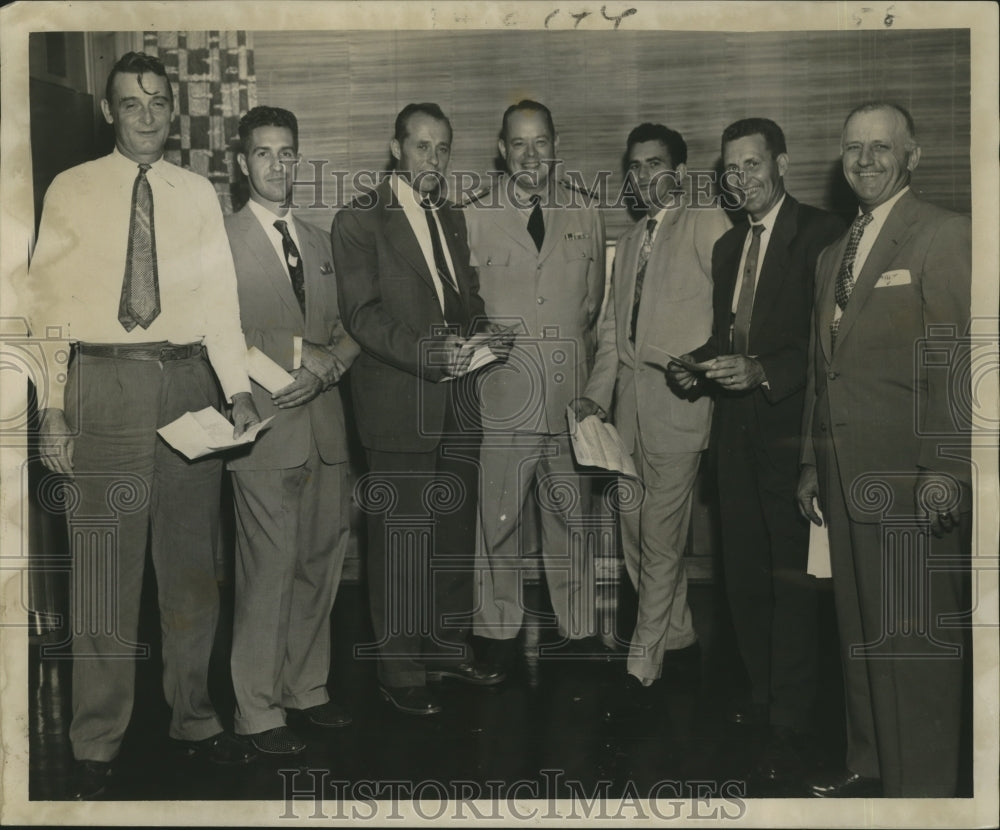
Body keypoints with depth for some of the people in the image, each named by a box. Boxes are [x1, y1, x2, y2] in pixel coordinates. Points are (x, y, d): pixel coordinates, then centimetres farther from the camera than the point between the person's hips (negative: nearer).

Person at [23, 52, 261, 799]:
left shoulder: (199, 194, 10)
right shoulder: (72, 191, 4)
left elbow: (220, 297, 3)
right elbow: (49, 304, 1)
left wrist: (238, 389, -9)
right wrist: (52, 407, -7)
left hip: (189, 380, 3)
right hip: (106, 382, -2)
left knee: (192, 565, 11)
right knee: (105, 569, 1)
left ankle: (194, 719, 27)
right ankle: (98, 744, 16)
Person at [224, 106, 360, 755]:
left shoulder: (319, 242, 18)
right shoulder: (221, 239, -1)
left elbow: (346, 331, 13)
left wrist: (324, 368, -6)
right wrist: (303, 352, -11)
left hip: (325, 425, 6)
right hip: (265, 427, -6)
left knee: (321, 563, 11)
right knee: (270, 569, -4)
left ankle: (307, 687, 27)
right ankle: (259, 709, 11)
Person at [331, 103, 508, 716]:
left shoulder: (453, 218, 17)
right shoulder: (359, 222, -3)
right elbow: (362, 315, -11)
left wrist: (477, 336, -1)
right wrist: (429, 354, -22)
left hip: (458, 400, 6)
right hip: (399, 404, -6)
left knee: (456, 530, 13)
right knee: (401, 539, -1)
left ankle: (450, 646, 28)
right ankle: (401, 670, 11)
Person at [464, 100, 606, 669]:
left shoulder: (587, 216, 10)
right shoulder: (474, 218, 3)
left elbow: (595, 305, 16)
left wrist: (581, 355, 12)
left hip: (571, 393, 2)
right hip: (502, 393, -2)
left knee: (574, 517, 10)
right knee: (498, 520, 4)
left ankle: (580, 629, 24)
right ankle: (499, 631, 20)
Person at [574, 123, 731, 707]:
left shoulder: (709, 226, -2)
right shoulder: (630, 240, 21)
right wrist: (596, 393, 9)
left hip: (678, 396, -7)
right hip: (628, 396, 7)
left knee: (661, 537, -4)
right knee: (637, 530, 11)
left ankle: (644, 664, 8)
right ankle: (678, 638, 28)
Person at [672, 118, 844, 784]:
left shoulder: (822, 234, -7)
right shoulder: (727, 246, 18)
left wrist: (762, 371, -25)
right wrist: (697, 364, 3)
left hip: (789, 426, -7)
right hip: (737, 428, 7)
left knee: (790, 577, -3)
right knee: (743, 571, 13)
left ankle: (791, 727, 8)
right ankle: (763, 691, 29)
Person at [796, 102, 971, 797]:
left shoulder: (946, 236, -4)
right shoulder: (833, 256, 19)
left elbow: (955, 361, -12)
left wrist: (946, 467, -18)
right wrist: (813, 465, 18)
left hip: (910, 479, -7)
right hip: (846, 476, 7)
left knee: (915, 640, -2)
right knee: (860, 632, 14)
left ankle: (922, 787, 11)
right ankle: (870, 766, 27)